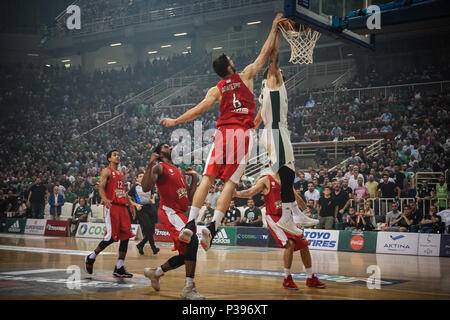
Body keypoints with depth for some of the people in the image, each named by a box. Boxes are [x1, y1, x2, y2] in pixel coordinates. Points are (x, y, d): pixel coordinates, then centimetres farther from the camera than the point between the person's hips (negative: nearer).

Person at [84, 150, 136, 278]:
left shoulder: (121, 173, 23)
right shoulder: (106, 171, -1)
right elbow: (101, 187, -14)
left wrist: (130, 205, 22)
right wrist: (105, 199, -32)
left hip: (122, 207, 8)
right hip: (111, 206, -8)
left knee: (125, 236, 0)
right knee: (111, 236, -13)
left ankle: (119, 268, 4)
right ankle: (91, 258, 8)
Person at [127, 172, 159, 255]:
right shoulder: (134, 187, 5)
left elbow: (152, 196, 29)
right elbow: (128, 199, 3)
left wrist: (153, 200, 6)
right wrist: (136, 205, -10)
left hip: (149, 207, 5)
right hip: (141, 209, -5)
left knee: (151, 231, 1)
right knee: (148, 228, -17)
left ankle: (140, 245, 18)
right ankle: (153, 248, -12)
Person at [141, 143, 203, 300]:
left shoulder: (179, 171, 24)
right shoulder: (159, 167, 0)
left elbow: (190, 197, 22)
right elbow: (146, 188, -17)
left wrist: (194, 177, 17)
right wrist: (150, 164, -21)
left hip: (181, 213, 9)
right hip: (169, 211, -9)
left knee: (185, 255, 10)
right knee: (192, 241, -29)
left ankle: (155, 272, 33)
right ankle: (189, 288, -28)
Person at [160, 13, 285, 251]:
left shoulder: (216, 90, 9)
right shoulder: (246, 76, 7)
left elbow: (199, 109, 2)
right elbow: (264, 54, 13)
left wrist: (175, 121, 14)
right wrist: (274, 29, 22)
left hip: (223, 133, 1)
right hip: (243, 133, -1)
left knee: (207, 178, 2)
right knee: (230, 182, -3)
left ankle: (190, 223, -5)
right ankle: (212, 226, -14)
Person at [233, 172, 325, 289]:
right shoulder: (266, 180, -4)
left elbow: (297, 198, 21)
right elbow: (250, 192, -10)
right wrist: (234, 193, -25)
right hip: (273, 217, -7)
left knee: (304, 245, 7)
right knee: (290, 243, -24)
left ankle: (311, 279, 21)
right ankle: (287, 279, -11)